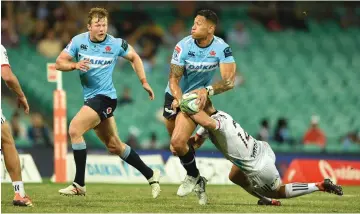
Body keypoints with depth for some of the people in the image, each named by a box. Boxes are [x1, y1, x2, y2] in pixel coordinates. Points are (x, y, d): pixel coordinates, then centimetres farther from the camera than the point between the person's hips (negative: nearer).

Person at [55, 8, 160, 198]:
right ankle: (150, 175, 28)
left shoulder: (116, 44, -8)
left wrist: (144, 82, 10)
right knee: (114, 146, 13)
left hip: (105, 97, -5)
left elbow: (134, 57, 11)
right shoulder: (78, 41, -2)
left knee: (74, 129, -22)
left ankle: (79, 184, -17)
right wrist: (75, 65, -22)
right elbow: (59, 63, -2)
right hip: (91, 98, 5)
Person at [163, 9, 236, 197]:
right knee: (175, 145, 11)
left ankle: (193, 175, 7)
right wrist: (178, 98, -37)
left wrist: (207, 90, -44)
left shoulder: (221, 49, -21)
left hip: (197, 97, -3)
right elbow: (173, 78, -18)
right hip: (175, 96, 3)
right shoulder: (183, 46, -19)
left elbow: (229, 81, -27)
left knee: (178, 142, -19)